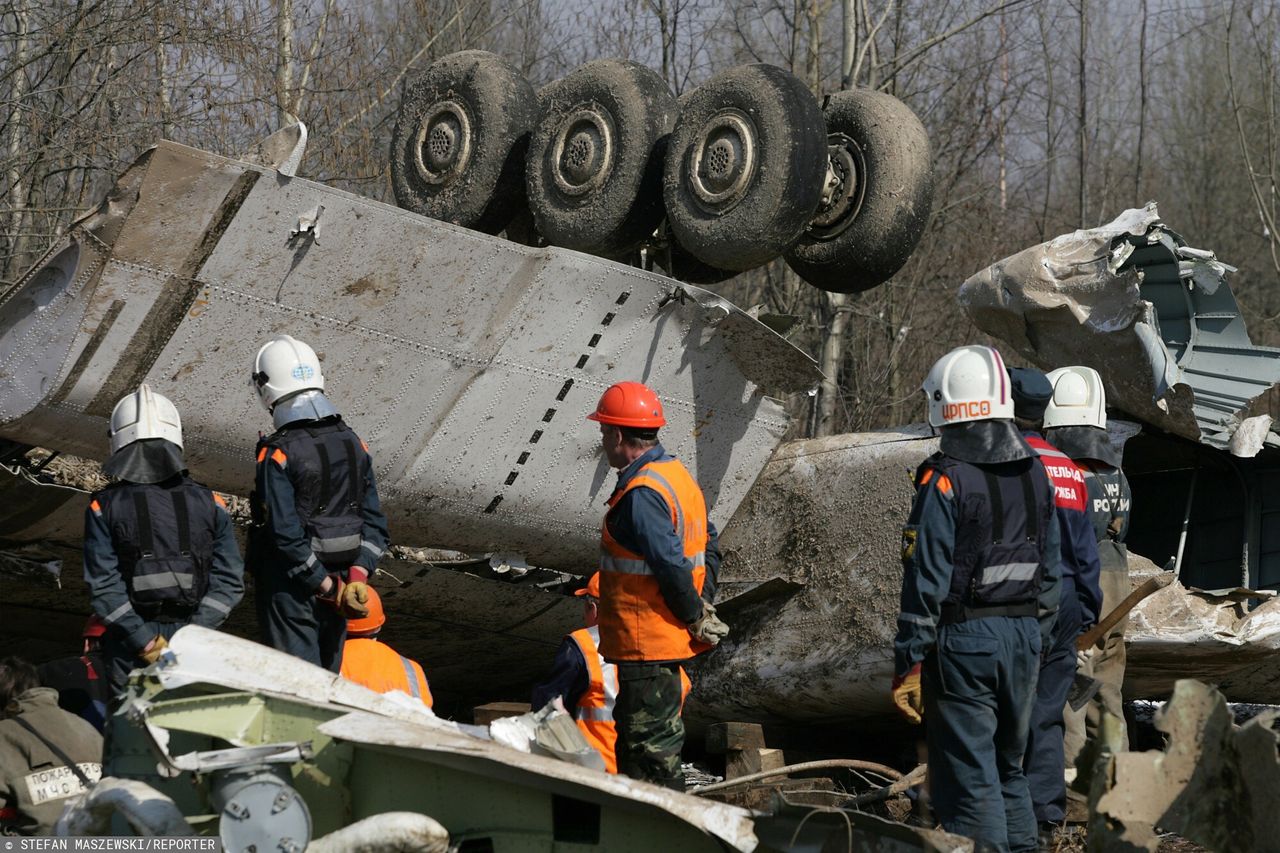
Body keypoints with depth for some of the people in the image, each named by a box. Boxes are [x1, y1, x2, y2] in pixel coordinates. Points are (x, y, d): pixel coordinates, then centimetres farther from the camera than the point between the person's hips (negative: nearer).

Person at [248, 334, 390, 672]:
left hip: (290, 584, -6)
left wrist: (328, 587, -15)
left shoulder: (278, 455, -17)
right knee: (328, 673, 16)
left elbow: (285, 533, -20)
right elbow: (375, 521, 2)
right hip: (342, 576, 6)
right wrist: (357, 575, -4)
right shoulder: (353, 444, 3)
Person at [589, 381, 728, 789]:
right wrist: (704, 606, 11)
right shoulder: (676, 474, 12)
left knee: (650, 745, -5)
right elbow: (709, 545, 16)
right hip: (668, 642, 10)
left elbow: (672, 567, -25)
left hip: (645, 647, -10)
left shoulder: (640, 495, -21)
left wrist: (695, 618, -13)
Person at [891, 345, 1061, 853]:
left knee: (968, 778, -4)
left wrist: (907, 663, -12)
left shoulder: (945, 479, -12)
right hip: (1025, 638, 7)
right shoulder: (1035, 473, 9)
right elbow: (1050, 570, 13)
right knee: (1009, 768, 18)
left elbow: (926, 578, -15)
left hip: (964, 639, -7)